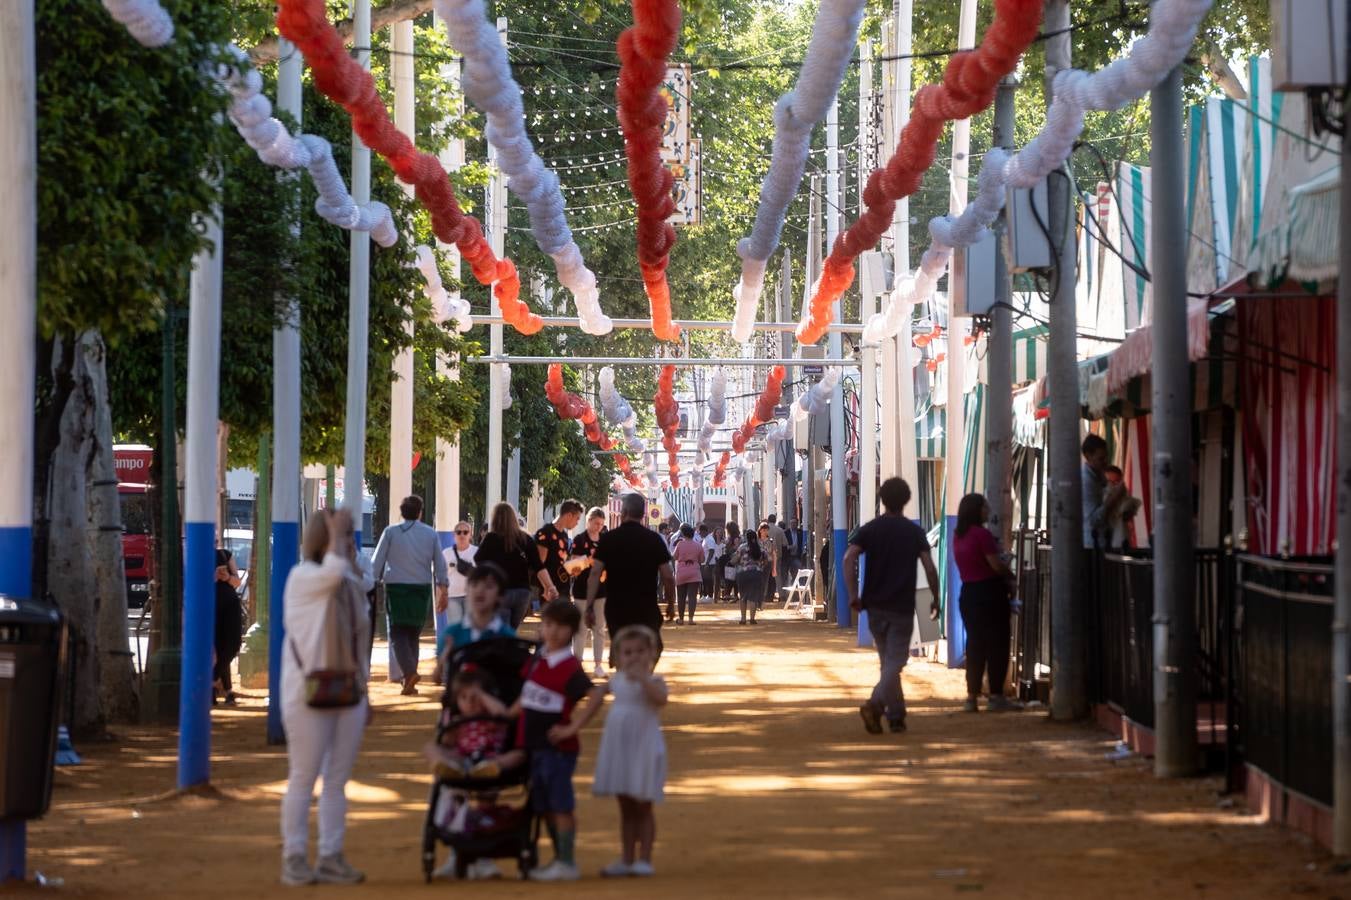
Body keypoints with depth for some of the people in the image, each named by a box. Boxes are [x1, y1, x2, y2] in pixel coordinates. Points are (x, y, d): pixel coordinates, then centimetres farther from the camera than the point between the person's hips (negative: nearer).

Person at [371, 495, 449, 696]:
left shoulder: (391, 532, 1)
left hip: (396, 588, -2)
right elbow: (440, 564, 9)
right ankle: (409, 680, 9)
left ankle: (409, 672, -25)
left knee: (398, 634, -3)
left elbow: (377, 562, 0)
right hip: (422, 589, 3)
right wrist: (443, 591, 14)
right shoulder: (431, 534, 7)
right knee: (413, 634, 13)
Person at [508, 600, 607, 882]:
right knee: (545, 806, 14)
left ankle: (567, 863, 1)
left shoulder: (569, 668, -15)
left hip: (558, 747, -8)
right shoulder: (538, 660, 9)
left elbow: (596, 695, -27)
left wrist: (573, 727, -23)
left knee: (561, 805, -4)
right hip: (534, 745, 8)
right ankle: (559, 859, 24)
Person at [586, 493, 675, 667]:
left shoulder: (608, 539, -2)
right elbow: (667, 576, -3)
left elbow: (595, 573, -8)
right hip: (646, 609, -1)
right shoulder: (654, 540, -2)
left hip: (616, 608, 1)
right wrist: (671, 603, 11)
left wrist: (590, 606, -6)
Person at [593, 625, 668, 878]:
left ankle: (644, 859, 7)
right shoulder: (617, 681, 8)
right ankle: (626, 859, 18)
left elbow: (661, 698, -32)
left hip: (644, 750, -6)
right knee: (625, 807, 12)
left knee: (642, 807, 1)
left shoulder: (653, 682, -11)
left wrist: (642, 678, -37)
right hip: (619, 750, 6)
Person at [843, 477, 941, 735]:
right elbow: (929, 568, -5)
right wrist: (935, 598, 8)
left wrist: (853, 595, -8)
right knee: (895, 661, -3)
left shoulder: (870, 529, 2)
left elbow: (849, 558, -11)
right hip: (903, 607, -2)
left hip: (876, 606, 2)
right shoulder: (914, 531, 0)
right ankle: (875, 704, -26)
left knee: (888, 660, 14)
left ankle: (896, 715, 16)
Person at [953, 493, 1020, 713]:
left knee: (975, 645, 11)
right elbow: (996, 565, -16)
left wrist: (1004, 576, 15)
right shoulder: (982, 534, -15)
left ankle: (971, 696, 10)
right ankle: (996, 696, 0)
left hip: (968, 593, 7)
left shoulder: (958, 536, 9)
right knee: (997, 644, 0)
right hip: (989, 592, -7)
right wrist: (1011, 576, 4)